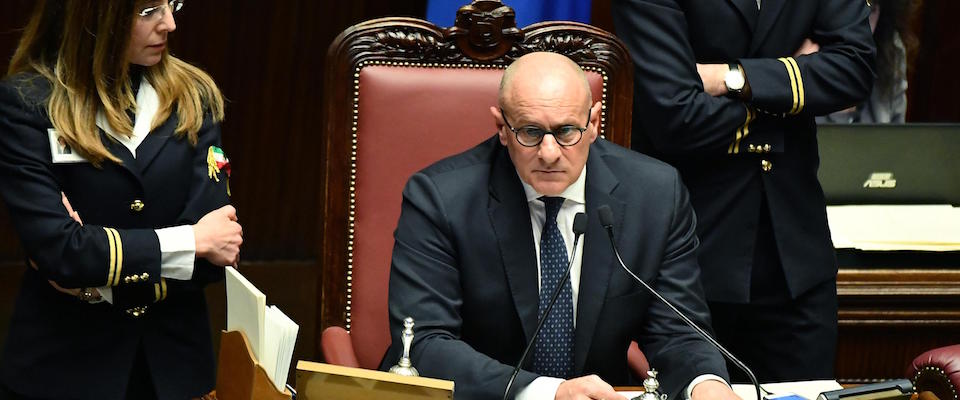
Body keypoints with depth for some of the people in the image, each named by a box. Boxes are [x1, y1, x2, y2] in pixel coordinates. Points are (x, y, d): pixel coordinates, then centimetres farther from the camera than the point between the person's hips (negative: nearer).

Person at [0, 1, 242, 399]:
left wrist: (103, 280, -17)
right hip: (62, 368, -3)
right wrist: (192, 242, -13)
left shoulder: (192, 97, 1)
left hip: (173, 361, 3)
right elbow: (57, 249, -18)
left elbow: (215, 252, -6)